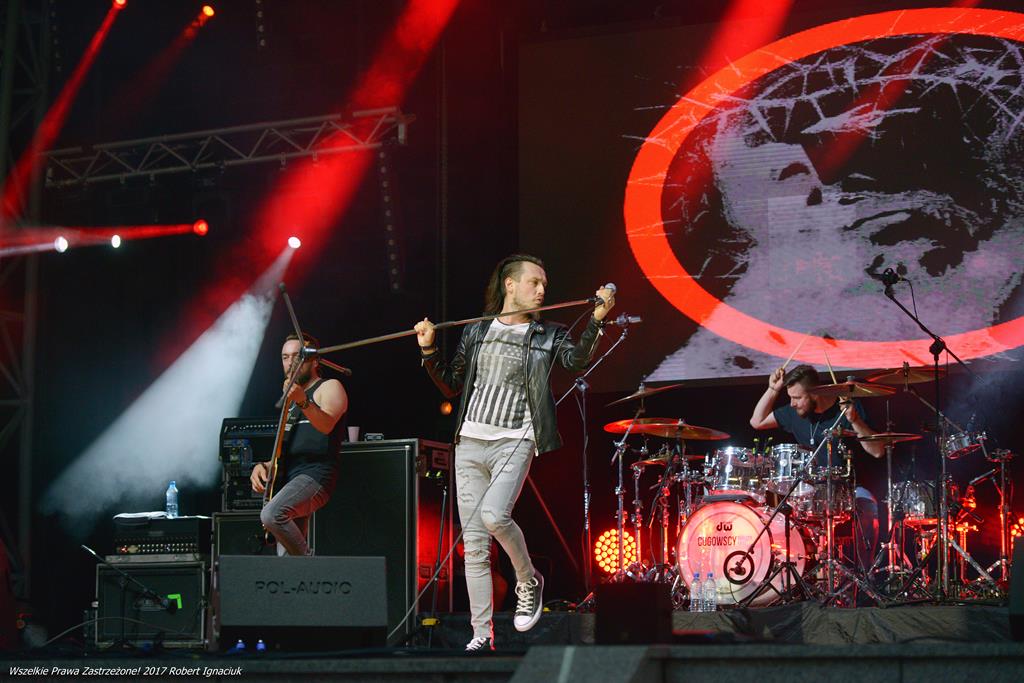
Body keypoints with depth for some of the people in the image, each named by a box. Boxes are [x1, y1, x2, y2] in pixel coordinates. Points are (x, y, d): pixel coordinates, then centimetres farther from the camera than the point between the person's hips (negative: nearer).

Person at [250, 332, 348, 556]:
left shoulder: (329, 387, 2)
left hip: (315, 476, -8)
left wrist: (303, 402, -37)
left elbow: (326, 425, -20)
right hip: (287, 481, 8)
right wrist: (264, 466, 10)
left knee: (271, 514, -33)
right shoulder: (291, 399, 27)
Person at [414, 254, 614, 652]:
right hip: (470, 443, 3)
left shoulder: (547, 335, 5)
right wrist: (428, 351, 5)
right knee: (474, 546, 2)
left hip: (514, 442, -3)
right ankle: (482, 636, 8)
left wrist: (595, 321, -28)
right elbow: (452, 387, 18)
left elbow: (576, 360, -15)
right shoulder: (476, 333, 13)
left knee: (494, 515, -27)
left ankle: (528, 581, 2)